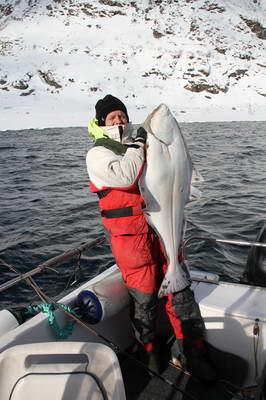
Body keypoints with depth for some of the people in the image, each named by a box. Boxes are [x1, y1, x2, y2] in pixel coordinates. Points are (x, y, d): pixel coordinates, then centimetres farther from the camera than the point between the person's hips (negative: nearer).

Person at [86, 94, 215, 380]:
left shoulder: (139, 146, 19)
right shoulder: (98, 154, -2)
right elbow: (124, 177, -23)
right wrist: (137, 145, -9)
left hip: (161, 227, 6)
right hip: (131, 235, -6)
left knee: (179, 289, 8)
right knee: (144, 296, 5)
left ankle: (190, 350, 25)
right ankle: (148, 350, 31)